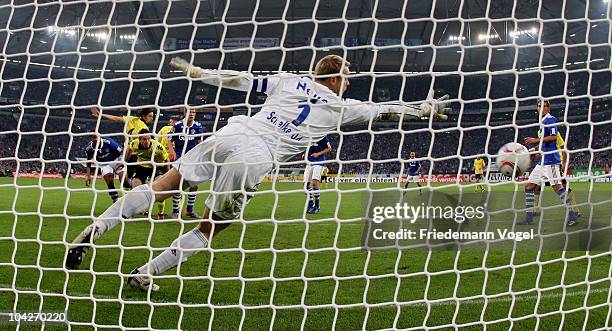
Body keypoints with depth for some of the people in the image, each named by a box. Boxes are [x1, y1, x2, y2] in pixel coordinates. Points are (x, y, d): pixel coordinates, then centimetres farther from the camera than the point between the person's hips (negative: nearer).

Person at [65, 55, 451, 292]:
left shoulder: (290, 80, 19)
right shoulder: (341, 106, 12)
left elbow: (242, 80, 21)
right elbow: (385, 110, 22)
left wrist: (198, 72, 30)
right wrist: (427, 108, 37)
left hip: (234, 132, 4)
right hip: (257, 157, -4)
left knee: (165, 184, 9)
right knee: (212, 225, 10)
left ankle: (97, 227, -1)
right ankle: (146, 272, 8)